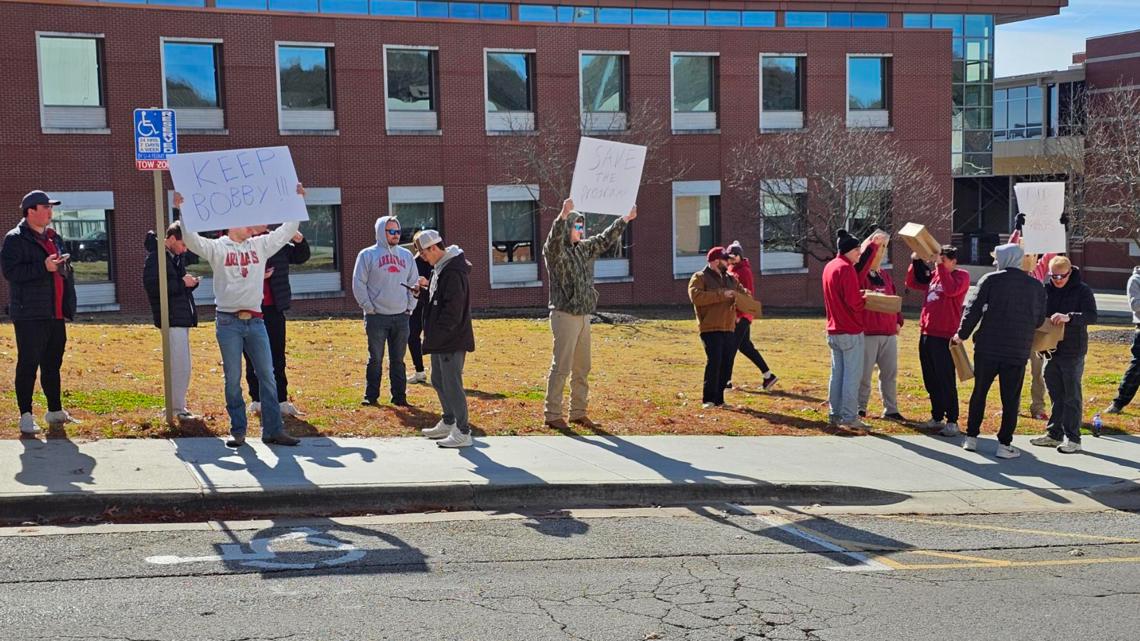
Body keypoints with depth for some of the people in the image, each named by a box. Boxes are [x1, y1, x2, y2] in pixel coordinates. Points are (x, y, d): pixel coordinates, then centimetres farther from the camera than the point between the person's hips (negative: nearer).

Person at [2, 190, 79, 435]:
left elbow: (66, 271, 27)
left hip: (56, 314, 7)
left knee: (53, 364, 14)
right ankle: (26, 416, 1)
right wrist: (43, 267, -23)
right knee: (28, 364, -4)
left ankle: (55, 411, 24)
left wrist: (68, 305, 19)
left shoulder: (54, 237, 18)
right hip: (30, 315, -7)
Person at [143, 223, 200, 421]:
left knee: (180, 366, 14)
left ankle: (178, 406, 22)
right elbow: (152, 287, -22)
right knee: (180, 366, -9)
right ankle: (177, 409, -2)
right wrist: (182, 283, -18)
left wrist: (191, 282, 2)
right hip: (172, 320, -9)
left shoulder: (176, 257, 18)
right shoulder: (155, 258, -10)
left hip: (183, 318, 9)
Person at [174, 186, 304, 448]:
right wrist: (182, 211, -24)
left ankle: (273, 430, 9)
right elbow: (191, 239, -13)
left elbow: (286, 231, 13)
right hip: (228, 322, -3)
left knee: (268, 376, 3)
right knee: (232, 379, 4)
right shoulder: (216, 248, 0)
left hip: (255, 321, 4)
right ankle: (238, 431, 13)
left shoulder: (260, 245, 10)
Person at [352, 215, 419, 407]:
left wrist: (410, 307, 7)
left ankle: (399, 396, 13)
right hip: (377, 317, -3)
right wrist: (368, 307, -7)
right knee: (375, 359, 2)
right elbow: (359, 283, -3)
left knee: (398, 360, 8)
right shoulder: (368, 255, -1)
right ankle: (371, 396, 11)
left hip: (401, 317, 3)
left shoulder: (406, 255, 12)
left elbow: (414, 283, 16)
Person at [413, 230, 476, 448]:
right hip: (440, 340, 11)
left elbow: (453, 308, -24)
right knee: (438, 381, 20)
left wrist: (439, 333, -22)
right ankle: (448, 423, 34)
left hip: (451, 340, -11)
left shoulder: (453, 272, -20)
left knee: (452, 384, -6)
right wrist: (428, 286, 11)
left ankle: (462, 433, 0)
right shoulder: (440, 268, 13)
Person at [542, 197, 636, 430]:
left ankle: (578, 413, 20)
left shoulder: (584, 249, 13)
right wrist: (563, 215, -47)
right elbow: (554, 239, -31)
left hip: (583, 316, 8)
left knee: (582, 368, 12)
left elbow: (605, 239, 25)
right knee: (561, 366, -7)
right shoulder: (554, 251, -9)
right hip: (564, 316, -8)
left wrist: (625, 219, 24)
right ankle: (552, 415, -1)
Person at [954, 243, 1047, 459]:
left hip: (987, 349, -1)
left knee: (979, 393, 12)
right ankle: (1004, 444, 5)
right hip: (1018, 352, 1)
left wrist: (962, 335, 5)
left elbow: (974, 309, -7)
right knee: (1010, 399, 6)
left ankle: (971, 438, 17)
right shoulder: (1036, 285, 5)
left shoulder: (990, 280, -4)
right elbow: (1039, 320, 10)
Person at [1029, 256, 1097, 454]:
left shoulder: (1082, 290, -8)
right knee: (1056, 394, 13)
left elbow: (1092, 316, -17)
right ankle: (1054, 434, 22)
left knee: (1072, 395, 0)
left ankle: (1073, 439, 6)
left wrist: (1069, 317, -34)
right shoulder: (1046, 289, 5)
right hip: (1051, 349, 5)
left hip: (1073, 351, -5)